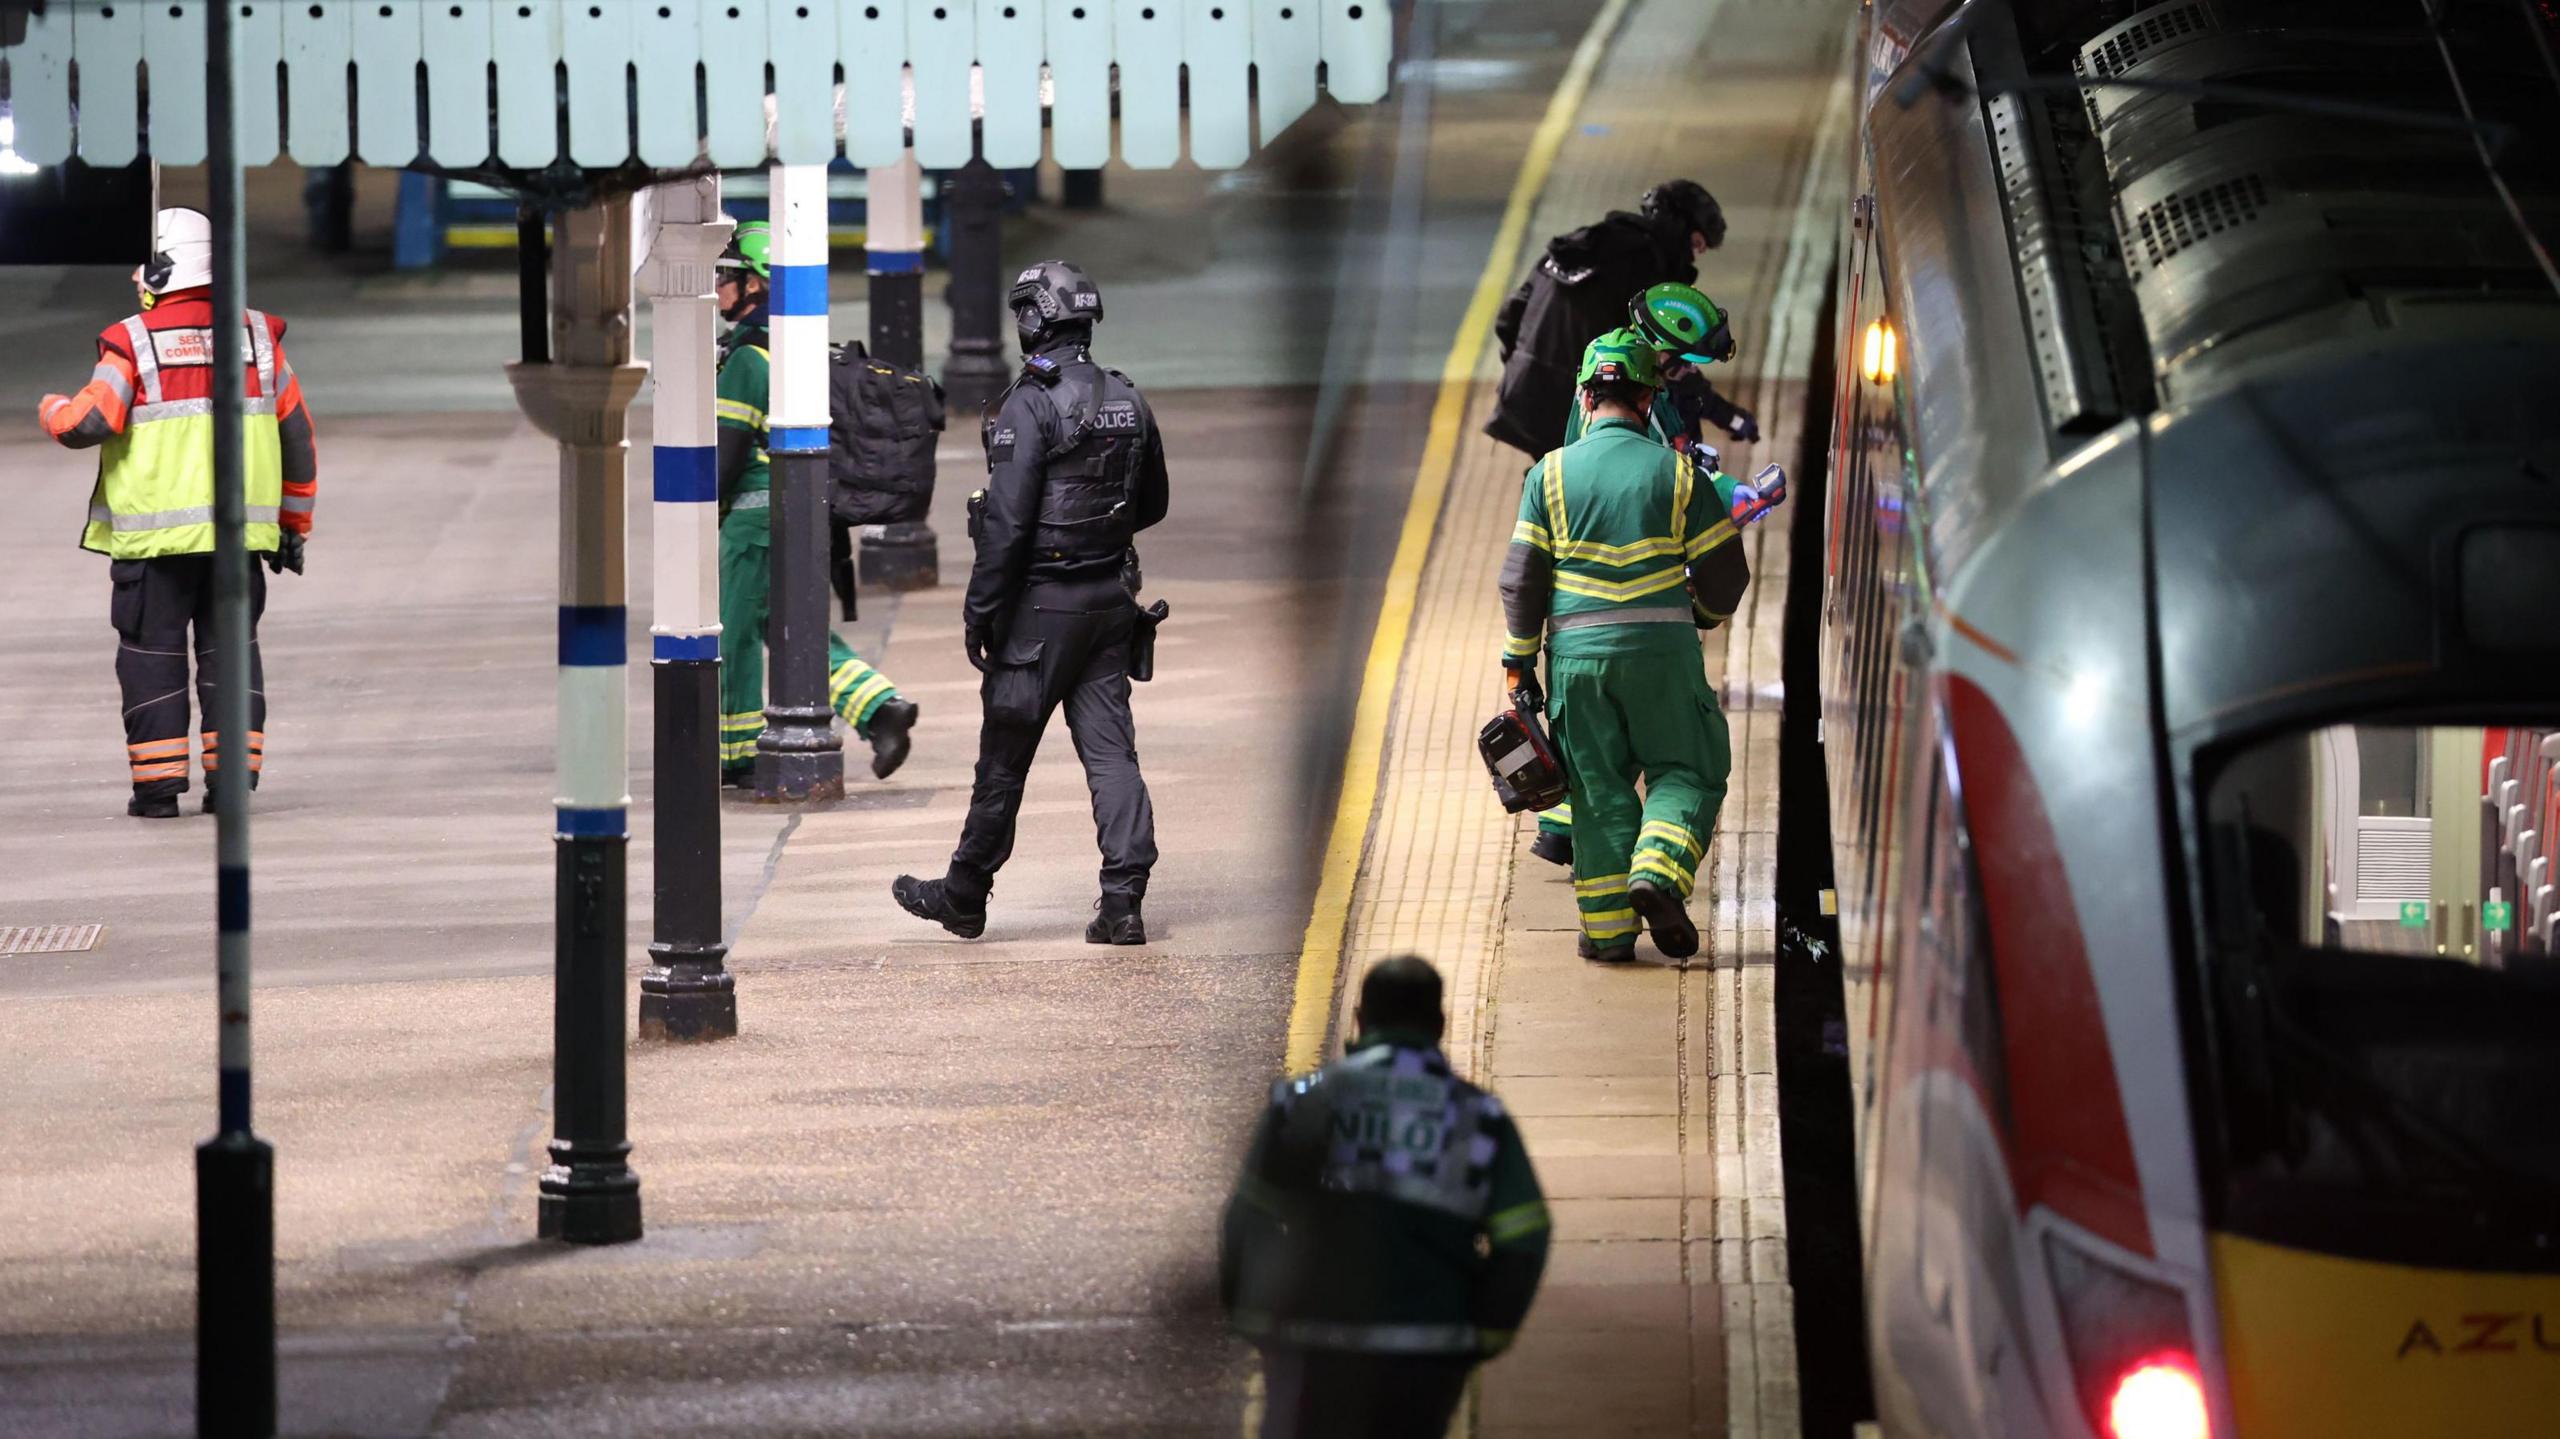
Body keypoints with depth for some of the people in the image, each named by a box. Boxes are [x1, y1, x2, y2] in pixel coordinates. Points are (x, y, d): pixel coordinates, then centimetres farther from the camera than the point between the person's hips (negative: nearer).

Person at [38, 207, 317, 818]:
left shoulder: (134, 342, -7)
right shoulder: (257, 339, 6)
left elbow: (88, 423, -14)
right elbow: (296, 437, 10)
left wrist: (52, 408, 10)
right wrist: (293, 526, 18)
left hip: (153, 535, -3)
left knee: (152, 653, 5)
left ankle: (159, 783, 3)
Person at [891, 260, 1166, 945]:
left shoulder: (1031, 406, -16)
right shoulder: (1128, 402, 6)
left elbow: (1006, 520, -19)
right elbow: (1153, 503, 18)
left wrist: (979, 611, -14)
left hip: (1043, 602, -6)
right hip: (1113, 597, 6)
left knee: (1005, 756, 6)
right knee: (1110, 748, 4)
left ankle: (965, 894, 19)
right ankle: (1123, 899, -5)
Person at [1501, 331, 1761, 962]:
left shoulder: (1550, 475, 3)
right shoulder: (1676, 472, 1)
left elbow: (1521, 579, 1)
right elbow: (1724, 572, 5)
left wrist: (1518, 664, 7)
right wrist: (1703, 613, 26)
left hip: (1576, 653, 1)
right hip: (1662, 649, -1)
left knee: (1599, 788, 9)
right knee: (1686, 772, 11)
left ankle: (1608, 927, 6)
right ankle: (1659, 875, -13)